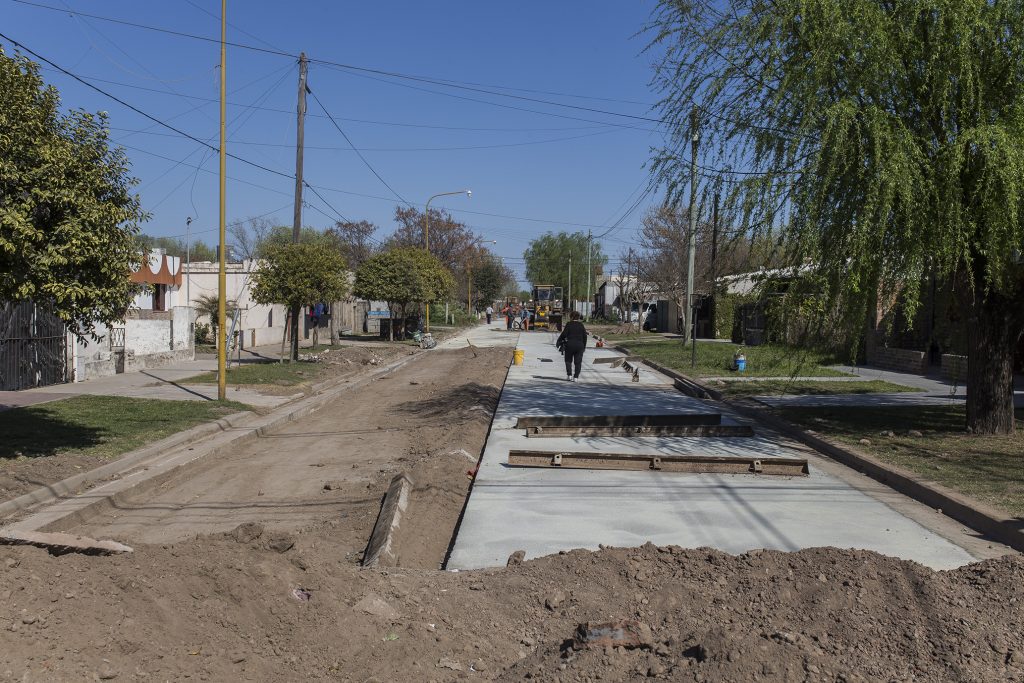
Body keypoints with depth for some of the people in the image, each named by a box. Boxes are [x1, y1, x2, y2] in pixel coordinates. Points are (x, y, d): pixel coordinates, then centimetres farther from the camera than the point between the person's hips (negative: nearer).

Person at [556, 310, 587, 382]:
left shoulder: (569, 324, -5)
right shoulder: (581, 325, 6)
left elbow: (564, 334, -9)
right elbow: (585, 336, 7)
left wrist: (558, 341, 5)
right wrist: (584, 346, 15)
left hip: (570, 345, -3)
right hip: (579, 345, 3)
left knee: (568, 361, 11)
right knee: (578, 362, 4)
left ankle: (569, 375, 0)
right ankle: (576, 377, 0)